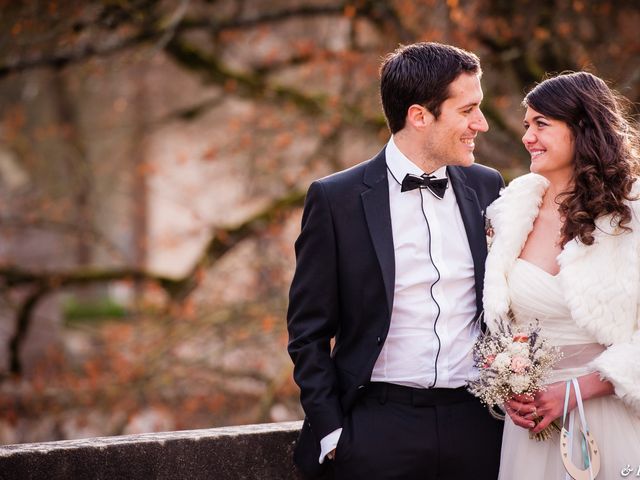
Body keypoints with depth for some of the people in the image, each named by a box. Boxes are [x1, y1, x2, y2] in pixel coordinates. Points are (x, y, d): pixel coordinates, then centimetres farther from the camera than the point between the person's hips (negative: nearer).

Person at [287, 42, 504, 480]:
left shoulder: (487, 187, 8)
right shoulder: (336, 198, -4)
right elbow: (309, 333, -1)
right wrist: (331, 433, -5)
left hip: (477, 426, 3)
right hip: (380, 431, -3)